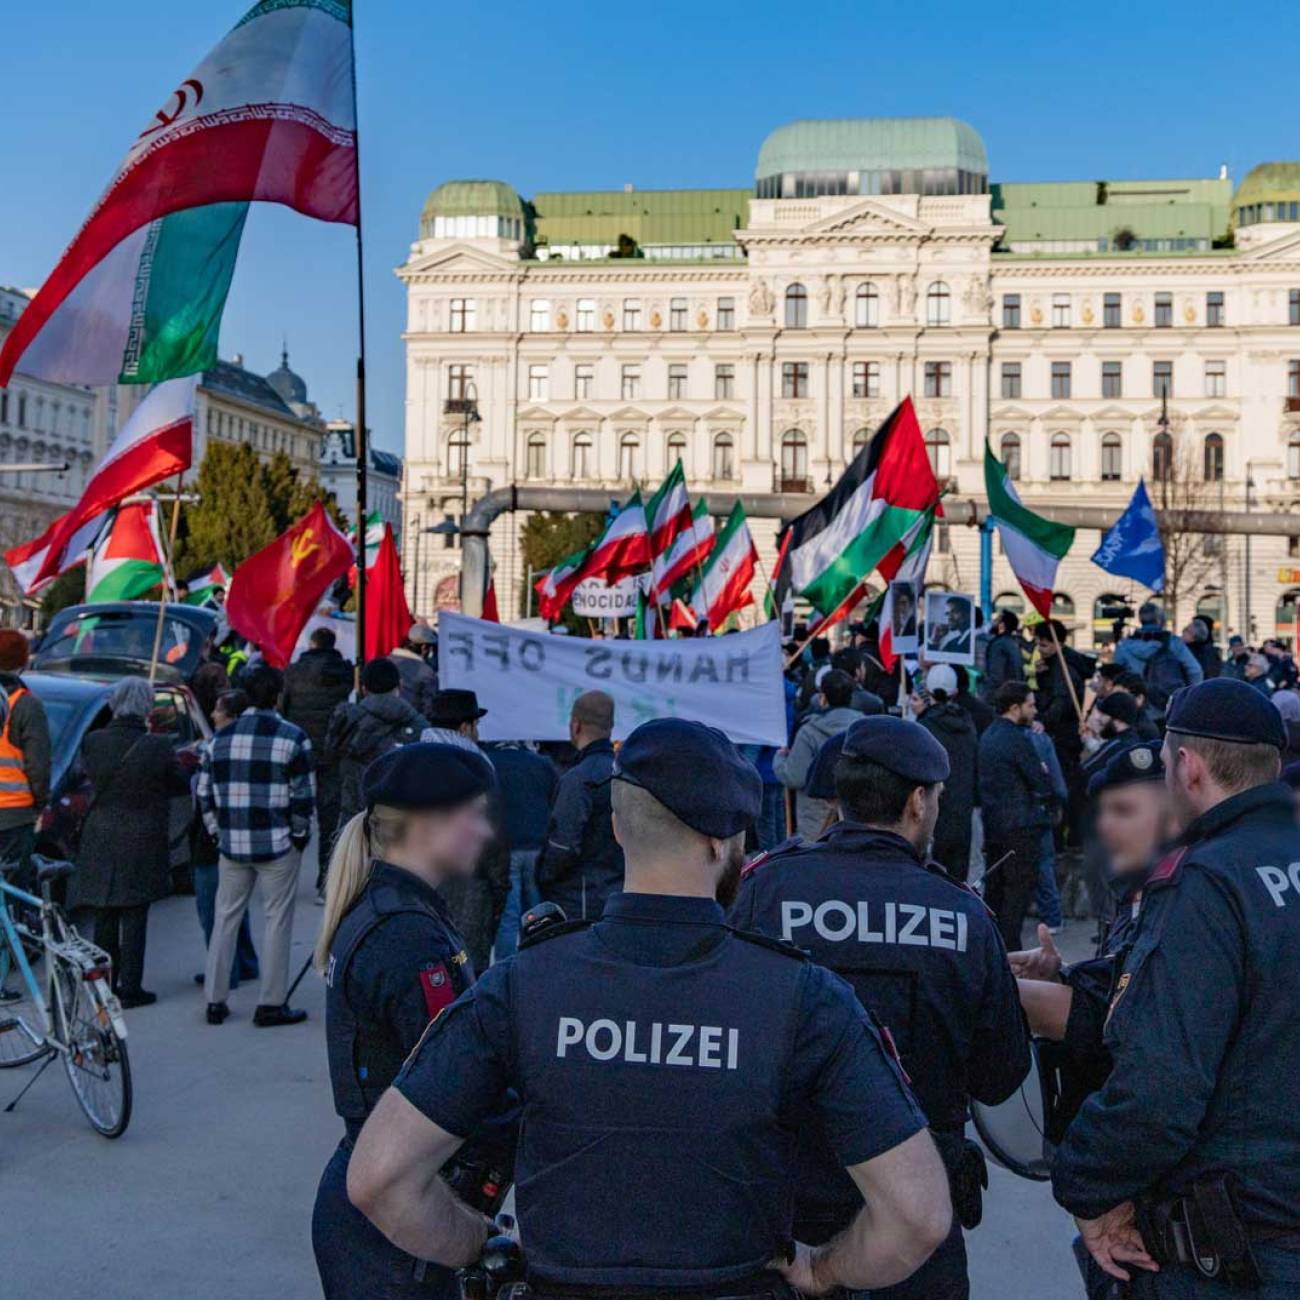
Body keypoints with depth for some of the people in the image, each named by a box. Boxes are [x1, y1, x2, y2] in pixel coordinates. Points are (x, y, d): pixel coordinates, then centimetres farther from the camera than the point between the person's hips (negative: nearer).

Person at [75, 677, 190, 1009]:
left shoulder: (92, 742, -5)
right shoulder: (157, 747, -15)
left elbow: (92, 777, 8)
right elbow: (181, 785, -4)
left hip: (99, 841, 4)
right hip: (141, 843, -3)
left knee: (104, 916, 14)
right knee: (134, 918, 4)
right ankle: (130, 988, 7)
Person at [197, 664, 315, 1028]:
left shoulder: (221, 738, 6)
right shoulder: (292, 737, -8)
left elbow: (204, 793, 8)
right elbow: (303, 796, -8)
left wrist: (217, 830, 18)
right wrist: (300, 834, 6)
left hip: (232, 844, 4)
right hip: (277, 845, -4)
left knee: (225, 919, 13)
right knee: (277, 921, 4)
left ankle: (215, 1001, 18)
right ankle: (271, 1004, 7)